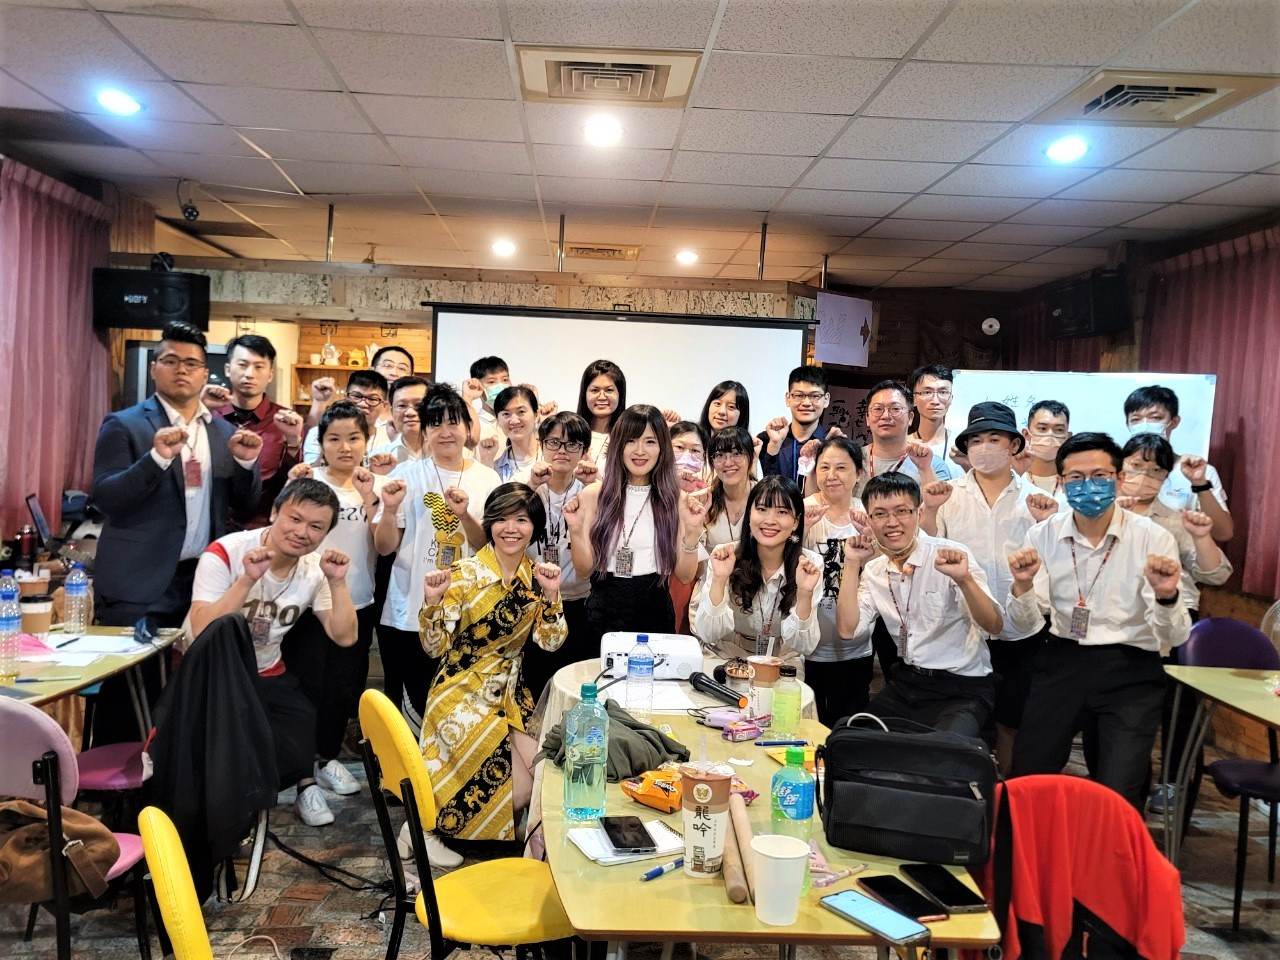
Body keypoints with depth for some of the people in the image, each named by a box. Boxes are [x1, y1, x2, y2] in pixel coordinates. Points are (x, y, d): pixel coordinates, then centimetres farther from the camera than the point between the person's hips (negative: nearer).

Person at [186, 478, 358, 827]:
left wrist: (337, 582, -24)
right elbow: (201, 632, -30)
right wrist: (247, 580, -38)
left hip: (268, 676, 4)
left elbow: (344, 637, -12)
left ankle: (304, 782, 13)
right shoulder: (225, 554, -19)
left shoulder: (315, 568, -5)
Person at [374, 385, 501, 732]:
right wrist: (390, 509, -18)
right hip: (407, 614, -1)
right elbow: (384, 547, 0)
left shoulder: (487, 479, 2)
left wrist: (465, 515, -17)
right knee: (406, 702, 7)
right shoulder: (407, 474, -1)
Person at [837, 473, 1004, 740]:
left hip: (963, 688, -5)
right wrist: (852, 565, -9)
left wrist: (964, 579, -38)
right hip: (906, 683, 5)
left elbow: (994, 626, -20)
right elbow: (848, 628, -6)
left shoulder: (951, 555, -12)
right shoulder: (874, 571, 4)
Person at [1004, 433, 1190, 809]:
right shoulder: (1043, 535, 1)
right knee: (1025, 777, -1)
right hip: (1063, 660, 2)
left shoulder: (1153, 538, -7)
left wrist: (1166, 596, -31)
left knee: (1117, 793, -13)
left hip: (1131, 668, -2)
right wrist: (1022, 585, -21)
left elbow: (1174, 637, -10)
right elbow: (1026, 624, -1)